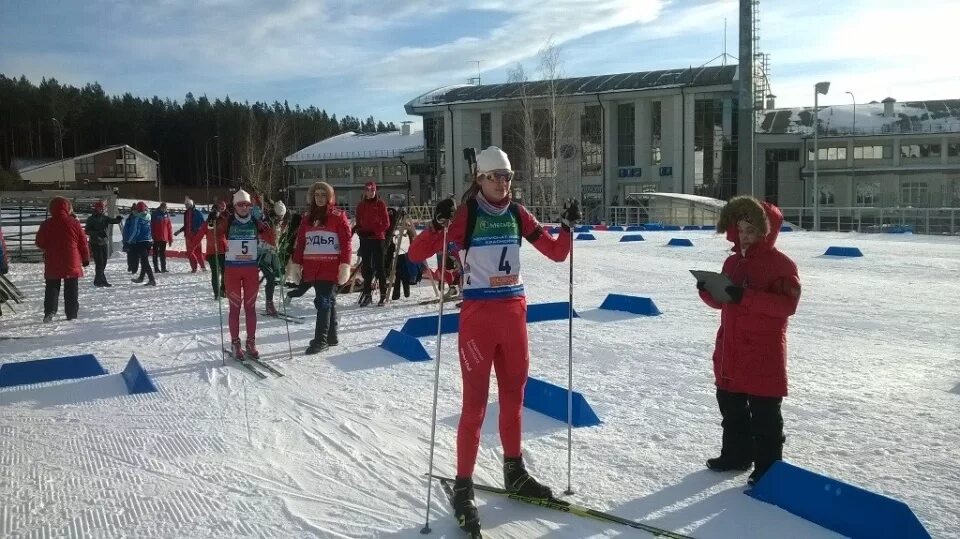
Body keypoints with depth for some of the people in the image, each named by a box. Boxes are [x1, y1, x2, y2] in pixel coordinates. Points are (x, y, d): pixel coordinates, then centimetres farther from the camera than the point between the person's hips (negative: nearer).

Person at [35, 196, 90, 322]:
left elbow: (40, 243, 3)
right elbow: (83, 242, 0)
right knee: (71, 289, 8)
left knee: (52, 288, 9)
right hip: (71, 264, -1)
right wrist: (86, 258, 10)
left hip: (52, 265, 1)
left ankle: (49, 311, -5)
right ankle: (72, 313, 9)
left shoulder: (46, 225, -3)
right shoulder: (74, 223, -5)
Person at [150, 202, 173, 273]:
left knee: (163, 254, 8)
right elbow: (151, 226, -6)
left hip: (164, 238, 4)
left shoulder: (166, 215, 6)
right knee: (156, 253, 3)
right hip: (156, 238, -4)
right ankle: (156, 268, 6)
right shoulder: (154, 214, -6)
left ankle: (163, 268, 12)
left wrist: (170, 238, 6)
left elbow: (169, 227, 7)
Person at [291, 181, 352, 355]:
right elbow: (300, 241, 14)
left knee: (323, 301, -9)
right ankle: (331, 336, 21)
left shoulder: (338, 216, -2)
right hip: (312, 267, 5)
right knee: (327, 301, 13)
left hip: (331, 267, -5)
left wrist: (345, 264, -13)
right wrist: (297, 263, 9)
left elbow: (346, 241, -6)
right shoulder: (307, 216, 13)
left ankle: (321, 340, -6)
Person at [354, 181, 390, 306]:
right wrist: (360, 231, -4)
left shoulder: (380, 204, -1)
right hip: (364, 239, 4)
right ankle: (367, 293, 12)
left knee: (378, 266, -3)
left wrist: (374, 231, -12)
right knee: (366, 266, 6)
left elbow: (386, 223, -3)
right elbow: (358, 222, 16)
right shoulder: (361, 205, 11)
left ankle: (383, 294, 1)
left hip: (377, 238, -4)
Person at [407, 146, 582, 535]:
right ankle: (463, 487, 9)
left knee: (513, 397, 16)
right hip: (478, 315, -5)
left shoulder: (517, 214, 7)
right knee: (475, 405, -2)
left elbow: (557, 254, 11)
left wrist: (568, 227, -5)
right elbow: (416, 254, -14)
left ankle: (514, 472, 33)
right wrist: (437, 225, -30)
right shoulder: (465, 215, -8)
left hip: (514, 312, 5)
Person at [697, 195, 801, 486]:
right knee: (731, 407, 19)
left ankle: (767, 468, 11)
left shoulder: (781, 264, -11)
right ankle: (736, 454, 34)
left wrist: (746, 296, -31)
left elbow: (787, 304, -23)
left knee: (764, 415, 1)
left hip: (763, 356, -8)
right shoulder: (733, 262, 12)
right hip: (730, 353, 8)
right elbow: (722, 302, 19)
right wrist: (707, 291, -4)